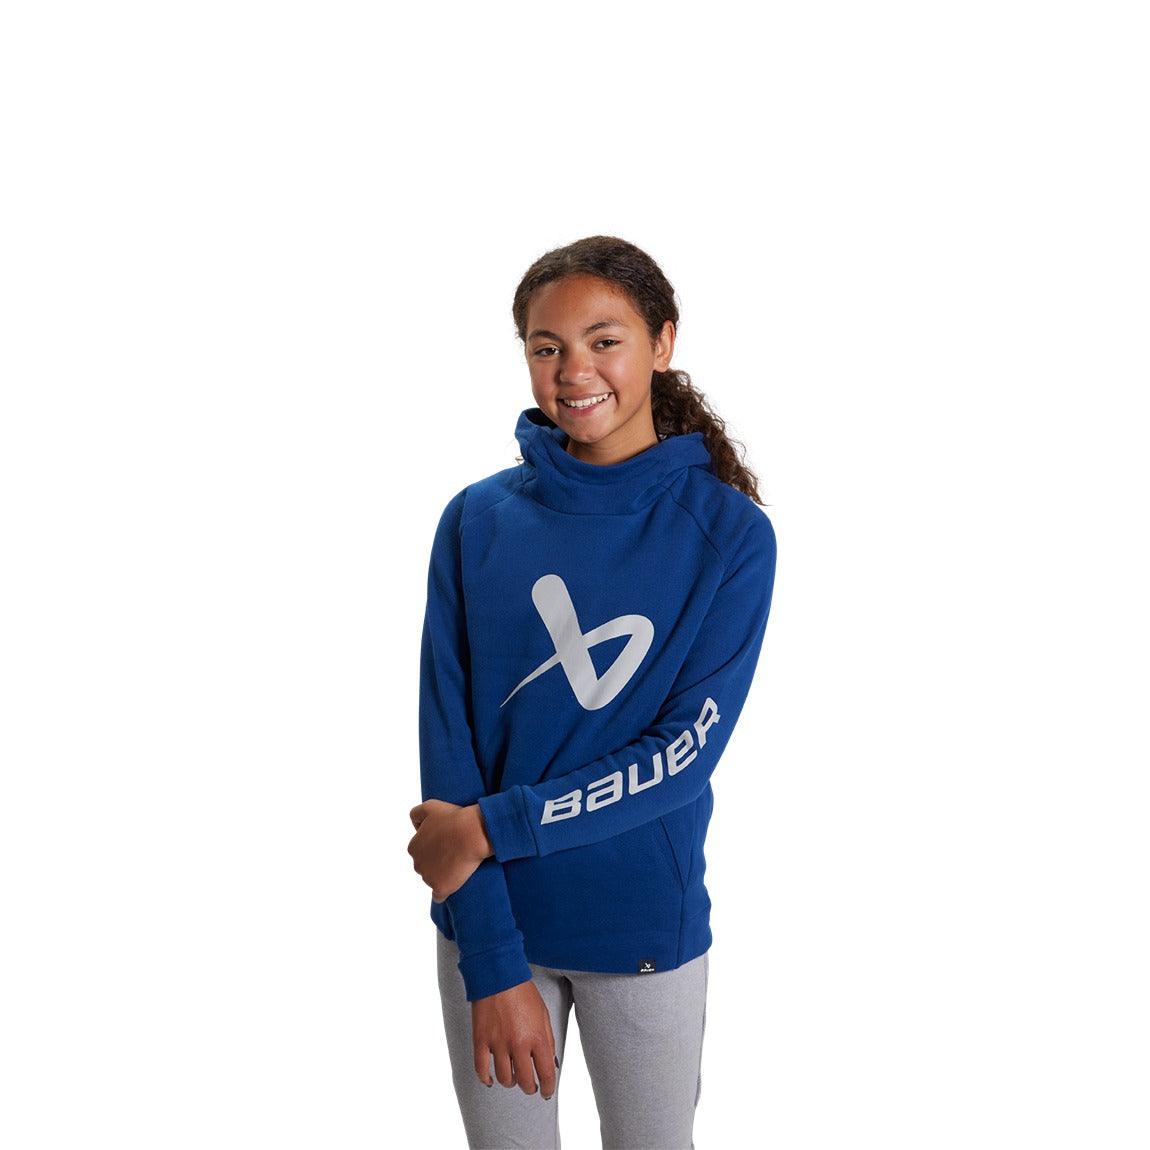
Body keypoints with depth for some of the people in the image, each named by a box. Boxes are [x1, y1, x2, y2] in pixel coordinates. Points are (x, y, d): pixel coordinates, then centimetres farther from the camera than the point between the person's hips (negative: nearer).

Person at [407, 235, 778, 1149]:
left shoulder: (730, 532, -8)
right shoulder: (478, 521, -3)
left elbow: (688, 746, -14)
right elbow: (448, 740, -8)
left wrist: (493, 827, -18)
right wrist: (494, 965, -14)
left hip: (648, 932, -1)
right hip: (488, 929, 1)